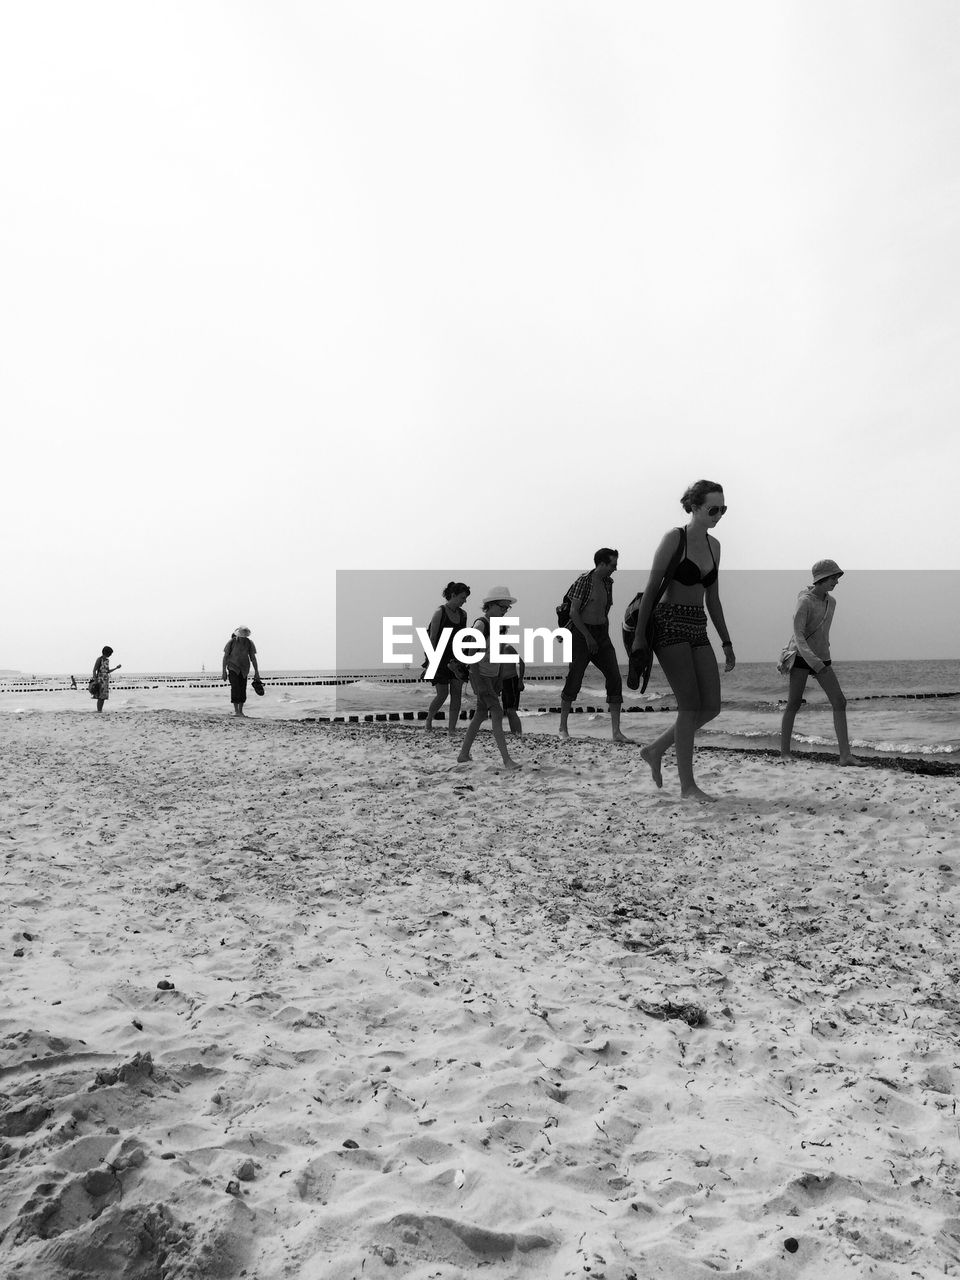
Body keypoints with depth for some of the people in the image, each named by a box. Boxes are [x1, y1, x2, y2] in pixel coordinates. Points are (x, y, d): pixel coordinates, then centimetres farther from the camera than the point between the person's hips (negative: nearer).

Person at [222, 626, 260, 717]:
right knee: (235, 688, -14)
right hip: (233, 668, -2)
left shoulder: (249, 643, -5)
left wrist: (256, 672, -2)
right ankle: (236, 710, -13)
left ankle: (240, 710, 8)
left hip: (244, 669, 2)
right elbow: (225, 656, -6)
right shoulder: (231, 642, -10)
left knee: (243, 689, -1)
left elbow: (253, 658, 0)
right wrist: (224, 671, -9)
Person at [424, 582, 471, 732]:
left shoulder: (463, 614, 7)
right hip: (441, 658, -5)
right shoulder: (440, 613, -11)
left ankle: (451, 731, 0)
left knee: (456, 694, -3)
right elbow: (432, 638, -12)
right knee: (442, 694, -4)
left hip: (457, 658, 6)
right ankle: (428, 720, 24)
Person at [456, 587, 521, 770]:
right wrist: (479, 683, -22)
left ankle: (463, 754, 22)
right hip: (481, 677, -8)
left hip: (493, 677, 8)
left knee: (480, 715, 12)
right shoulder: (480, 625, -15)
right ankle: (506, 759, -14)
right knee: (497, 713, -13)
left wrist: (500, 680, 15)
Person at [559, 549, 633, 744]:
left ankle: (616, 732, -5)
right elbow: (573, 613, -14)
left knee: (615, 678, -5)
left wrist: (606, 638, 14)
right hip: (582, 633, -6)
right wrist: (589, 638, -15)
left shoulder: (608, 582, 11)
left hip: (601, 634, 6)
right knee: (574, 681, -2)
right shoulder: (584, 580, -10)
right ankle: (563, 727, 15)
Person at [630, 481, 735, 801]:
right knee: (691, 704, -11)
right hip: (669, 624, -7)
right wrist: (639, 634, -12)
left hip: (698, 629, 7)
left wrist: (727, 643, 16)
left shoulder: (713, 545, 14)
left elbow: (712, 599, 18)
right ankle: (687, 785, -1)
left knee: (711, 706, 0)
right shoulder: (673, 538, -5)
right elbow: (651, 588, -7)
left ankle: (655, 750, 18)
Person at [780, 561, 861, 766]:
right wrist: (812, 659, -38)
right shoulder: (804, 602, -14)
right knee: (794, 704, -1)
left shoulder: (831, 602, 8)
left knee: (839, 702, -7)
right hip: (801, 658, -6)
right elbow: (798, 635, -24)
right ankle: (785, 751, 13)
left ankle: (845, 754, -9)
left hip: (823, 660, 6)